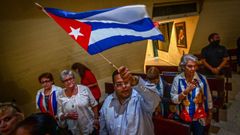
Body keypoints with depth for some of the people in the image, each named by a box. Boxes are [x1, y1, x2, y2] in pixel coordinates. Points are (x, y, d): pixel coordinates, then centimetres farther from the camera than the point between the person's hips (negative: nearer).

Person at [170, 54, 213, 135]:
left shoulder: (202, 79, -12)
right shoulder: (177, 79, -13)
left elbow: (208, 98, -2)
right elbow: (174, 100, -12)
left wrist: (209, 115, 5)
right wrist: (185, 91, -25)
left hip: (200, 118, 0)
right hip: (184, 118, 0)